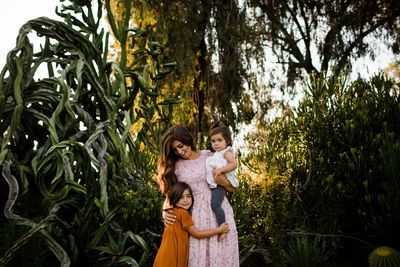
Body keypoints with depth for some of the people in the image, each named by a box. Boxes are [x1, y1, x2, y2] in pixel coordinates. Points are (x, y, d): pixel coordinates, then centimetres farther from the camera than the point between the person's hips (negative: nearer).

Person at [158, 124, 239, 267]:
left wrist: (224, 182, -10)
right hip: (195, 215, 0)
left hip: (219, 211, 0)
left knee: (220, 254, -2)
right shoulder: (175, 166, 8)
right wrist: (165, 211, -4)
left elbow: (233, 188, 11)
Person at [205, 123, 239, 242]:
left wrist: (220, 170, -21)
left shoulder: (227, 152, 0)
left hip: (220, 183, -10)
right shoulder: (215, 155, 28)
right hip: (212, 184, 10)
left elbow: (234, 164, -14)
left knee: (215, 204, -24)